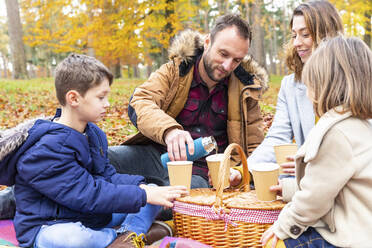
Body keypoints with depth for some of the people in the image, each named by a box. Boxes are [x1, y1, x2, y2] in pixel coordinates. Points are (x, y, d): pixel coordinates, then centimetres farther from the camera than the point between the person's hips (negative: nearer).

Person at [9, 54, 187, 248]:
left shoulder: (94, 134, 9)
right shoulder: (46, 150, -22)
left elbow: (107, 177, 9)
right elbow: (88, 195, -26)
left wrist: (141, 186, -10)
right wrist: (143, 196, -26)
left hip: (93, 218, 8)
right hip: (49, 227, -8)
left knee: (152, 189, 5)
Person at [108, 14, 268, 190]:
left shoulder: (245, 90, 6)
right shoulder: (176, 70, 1)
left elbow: (255, 148, 12)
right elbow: (138, 102, -15)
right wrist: (168, 130, -36)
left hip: (199, 172, 0)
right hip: (158, 154, 1)